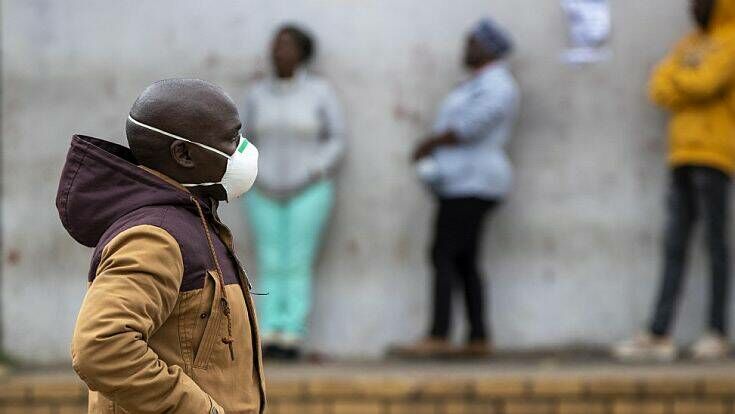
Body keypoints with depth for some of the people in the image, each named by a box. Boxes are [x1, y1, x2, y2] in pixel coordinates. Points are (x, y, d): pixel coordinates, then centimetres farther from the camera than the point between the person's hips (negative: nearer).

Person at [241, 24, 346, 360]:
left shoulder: (320, 92, -5)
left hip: (307, 192, -3)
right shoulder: (258, 93, 3)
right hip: (266, 194, 3)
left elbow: (336, 139, 0)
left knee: (298, 266, -6)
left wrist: (317, 175, -12)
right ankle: (270, 336, 0)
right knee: (270, 266, -2)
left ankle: (292, 339, -4)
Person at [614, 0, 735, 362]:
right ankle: (659, 335, -2)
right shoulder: (690, 44, 21)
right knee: (674, 246, 2)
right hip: (683, 155, 7)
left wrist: (673, 81, 3)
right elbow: (659, 90, 11)